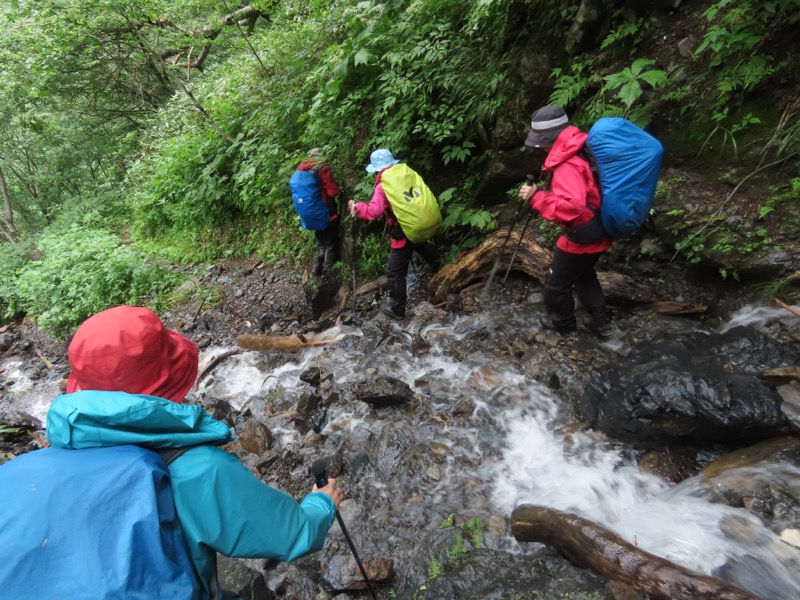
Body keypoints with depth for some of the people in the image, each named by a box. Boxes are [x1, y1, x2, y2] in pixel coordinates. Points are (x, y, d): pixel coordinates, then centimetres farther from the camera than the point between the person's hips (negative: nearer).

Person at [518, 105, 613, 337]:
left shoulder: (567, 165, -28)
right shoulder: (582, 150, 3)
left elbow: (571, 206, -40)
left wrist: (536, 197, -31)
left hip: (582, 236, -10)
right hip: (599, 231, 10)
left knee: (556, 286, 10)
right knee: (584, 275, 28)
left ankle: (563, 324, 32)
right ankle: (602, 322, 35)